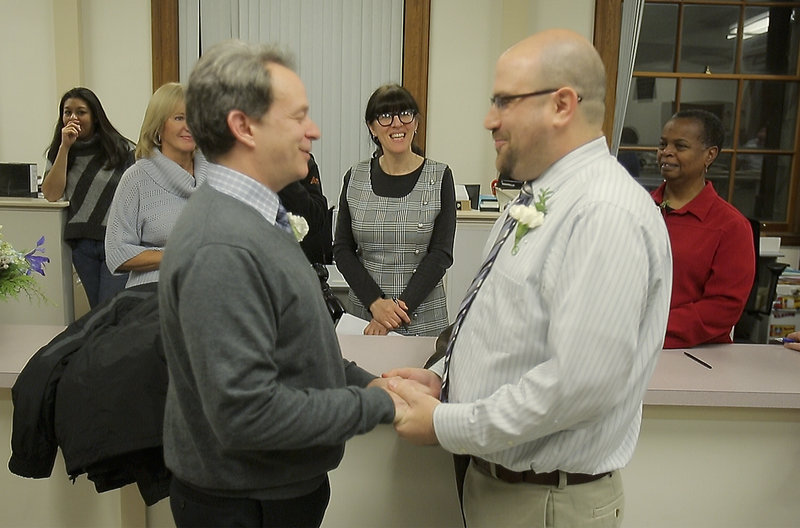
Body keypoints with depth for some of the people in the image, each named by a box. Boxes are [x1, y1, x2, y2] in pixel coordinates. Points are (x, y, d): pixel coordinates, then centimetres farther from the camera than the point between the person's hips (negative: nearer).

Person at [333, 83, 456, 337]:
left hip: (423, 316, -1)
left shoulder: (440, 177, -4)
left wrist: (402, 307, -16)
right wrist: (376, 302, -13)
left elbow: (441, 254, -8)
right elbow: (342, 249, 0)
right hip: (364, 311, 2)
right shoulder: (355, 177, 2)